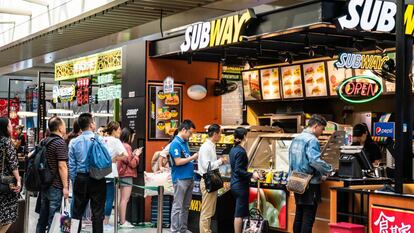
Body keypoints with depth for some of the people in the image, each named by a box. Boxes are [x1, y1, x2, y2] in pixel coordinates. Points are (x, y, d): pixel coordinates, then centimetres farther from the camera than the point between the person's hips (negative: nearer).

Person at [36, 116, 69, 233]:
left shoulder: (44, 141, 11)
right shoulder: (60, 143, -15)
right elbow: (62, 166, -20)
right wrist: (65, 186, -17)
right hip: (56, 187, -8)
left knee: (43, 217, 13)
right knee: (53, 219, -4)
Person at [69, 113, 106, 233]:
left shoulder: (74, 142, 2)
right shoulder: (99, 140, -8)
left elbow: (71, 165, 5)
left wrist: (74, 181, 13)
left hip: (81, 179, 3)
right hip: (97, 180, -3)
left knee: (77, 212, 12)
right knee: (97, 213, 3)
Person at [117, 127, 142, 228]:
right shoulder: (127, 146, -16)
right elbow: (132, 164, -15)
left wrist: (133, 154, 8)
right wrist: (136, 155, -2)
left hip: (122, 174, 10)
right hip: (127, 175, -10)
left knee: (123, 199, 14)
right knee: (125, 199, -7)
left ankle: (122, 220, 18)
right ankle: (123, 222, -6)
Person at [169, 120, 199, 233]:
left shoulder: (185, 142, 15)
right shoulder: (176, 143, -12)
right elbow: (178, 162, -18)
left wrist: (194, 157, 7)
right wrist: (192, 157, -11)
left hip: (189, 177, 9)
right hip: (180, 178, -9)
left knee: (185, 206, 13)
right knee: (178, 206, -4)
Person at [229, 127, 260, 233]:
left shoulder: (233, 150, 9)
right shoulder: (241, 151, -18)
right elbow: (238, 170, -22)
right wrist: (251, 175, -21)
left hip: (234, 184, 9)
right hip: (241, 185, -9)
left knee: (239, 212, 16)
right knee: (240, 213, -3)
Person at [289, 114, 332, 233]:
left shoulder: (296, 139, 13)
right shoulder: (312, 140, -15)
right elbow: (315, 161, -27)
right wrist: (330, 169, -11)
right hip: (310, 184, -8)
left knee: (299, 215, 14)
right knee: (308, 218, -4)